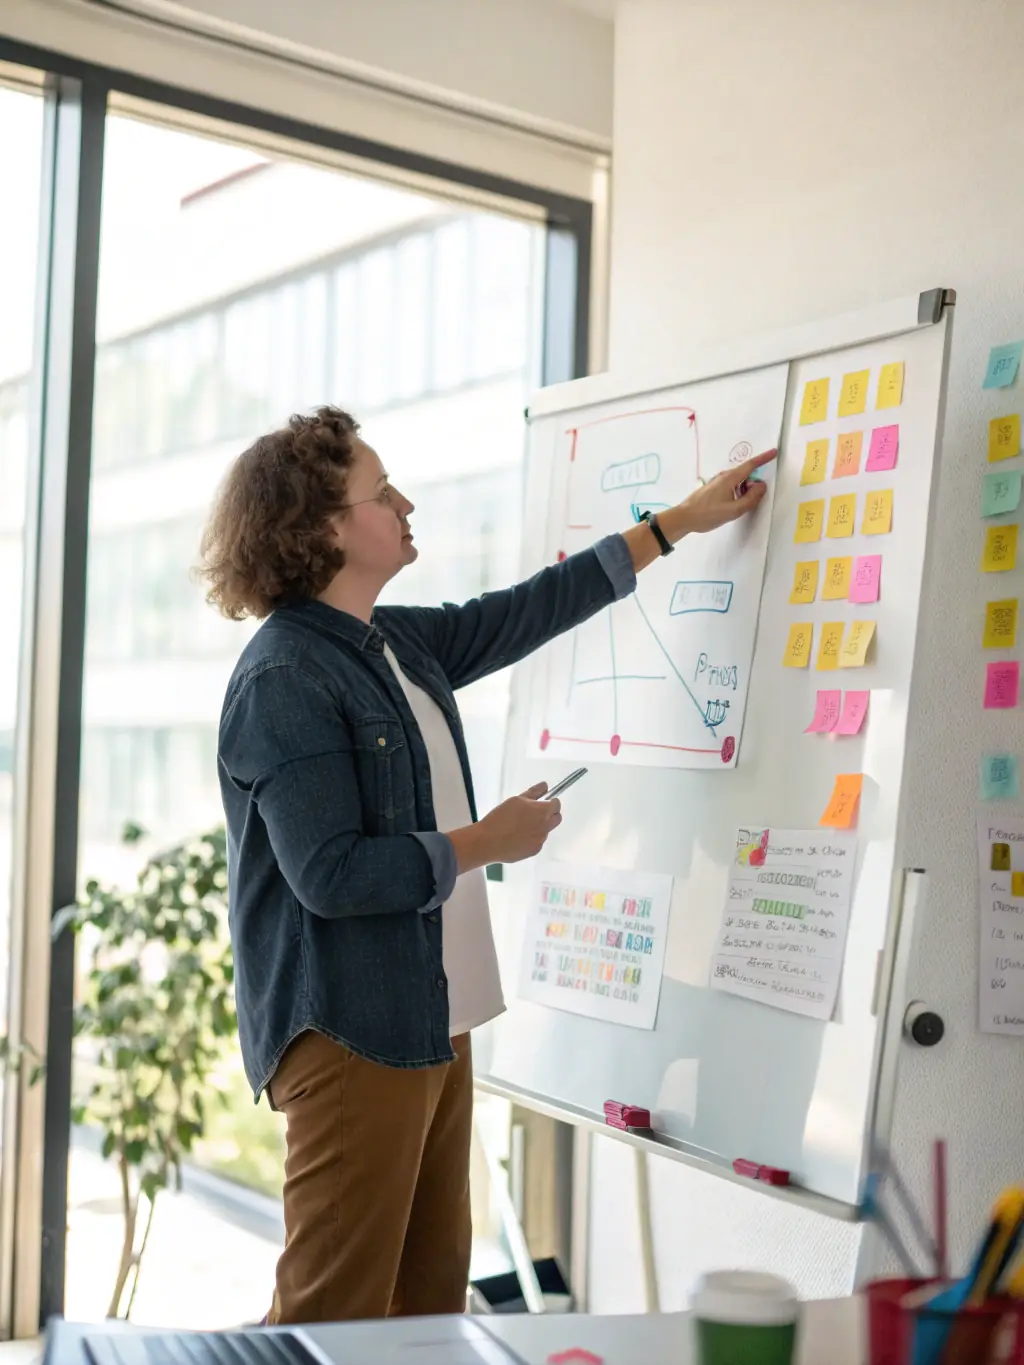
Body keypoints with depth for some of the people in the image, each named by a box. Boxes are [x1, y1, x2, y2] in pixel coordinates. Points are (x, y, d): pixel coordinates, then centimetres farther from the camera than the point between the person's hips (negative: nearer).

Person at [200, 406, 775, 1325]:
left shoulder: (401, 643, 11)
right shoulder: (285, 680, -17)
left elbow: (526, 612, 22)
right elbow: (329, 873, -22)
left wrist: (679, 524, 27)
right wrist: (485, 843, -12)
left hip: (433, 1022, 9)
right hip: (351, 1035, -9)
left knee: (433, 1292, 15)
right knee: (337, 1312, -2)